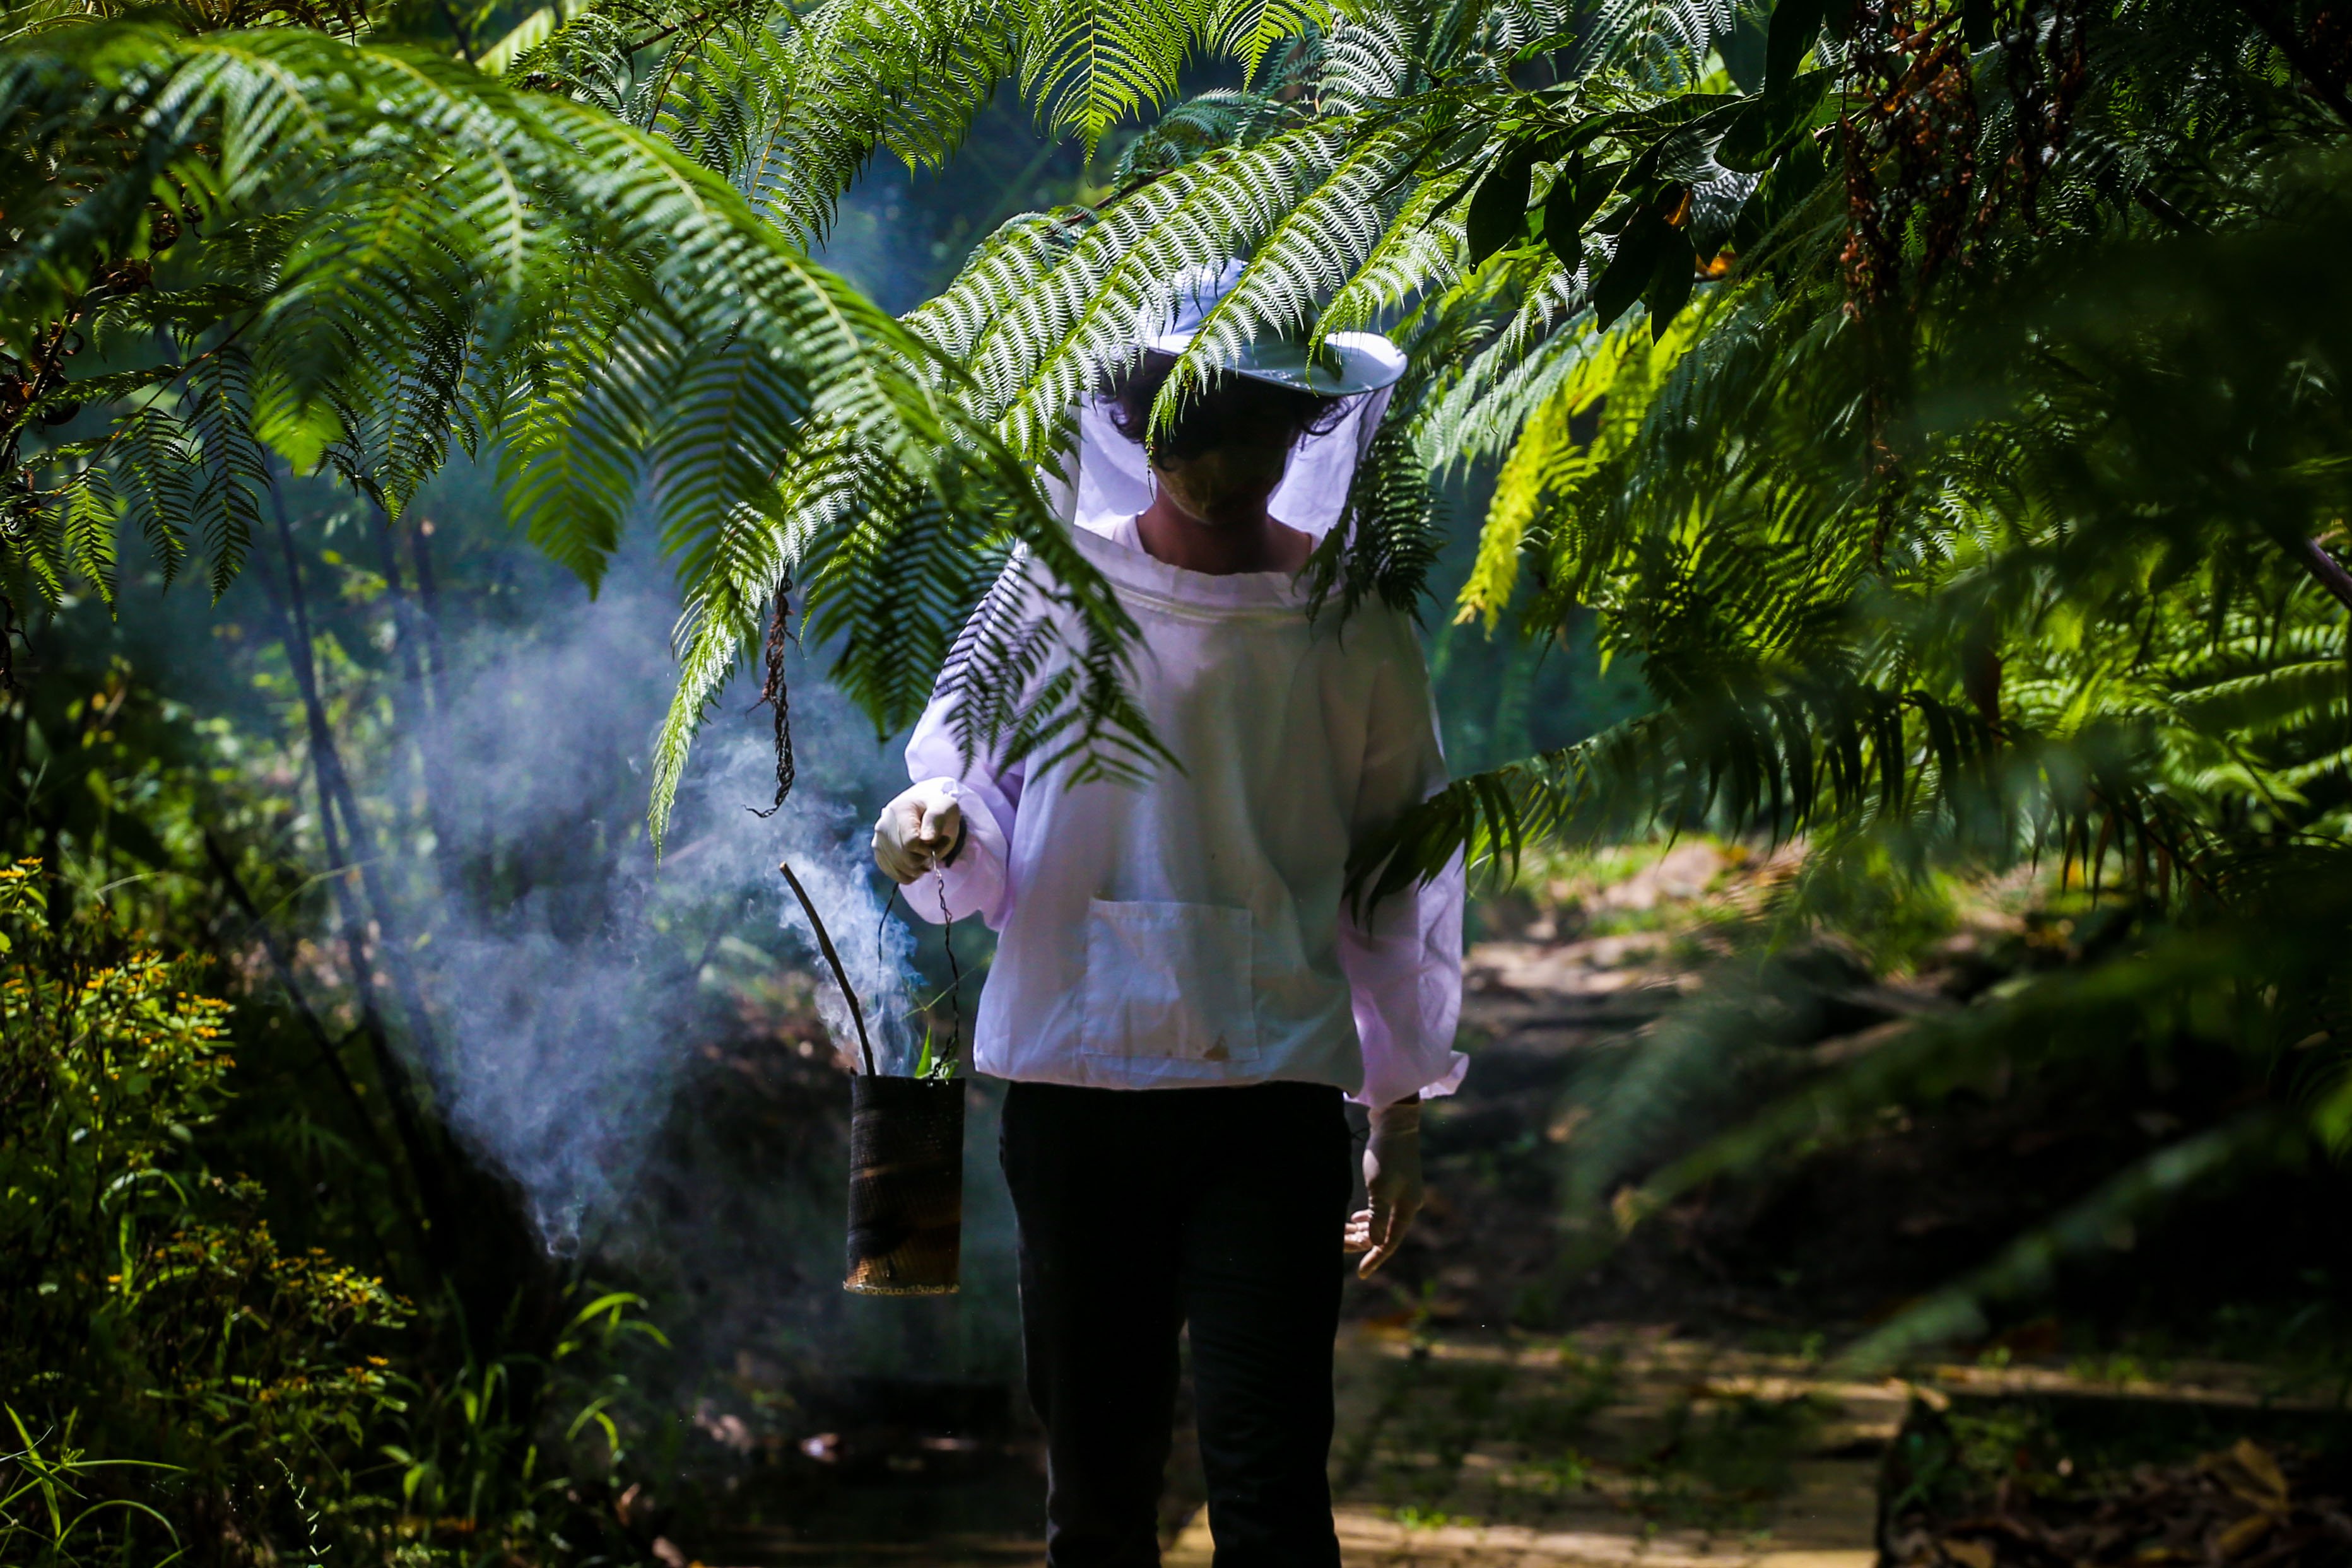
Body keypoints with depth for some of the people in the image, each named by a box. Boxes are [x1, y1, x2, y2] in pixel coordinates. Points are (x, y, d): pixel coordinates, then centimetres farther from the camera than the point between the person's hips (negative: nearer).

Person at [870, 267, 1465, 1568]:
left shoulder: (1350, 621, 5)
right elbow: (970, 783, 10)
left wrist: (1401, 1109, 12)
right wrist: (934, 828, -15)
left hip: (1272, 1089, -1)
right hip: (1073, 1081, 1)